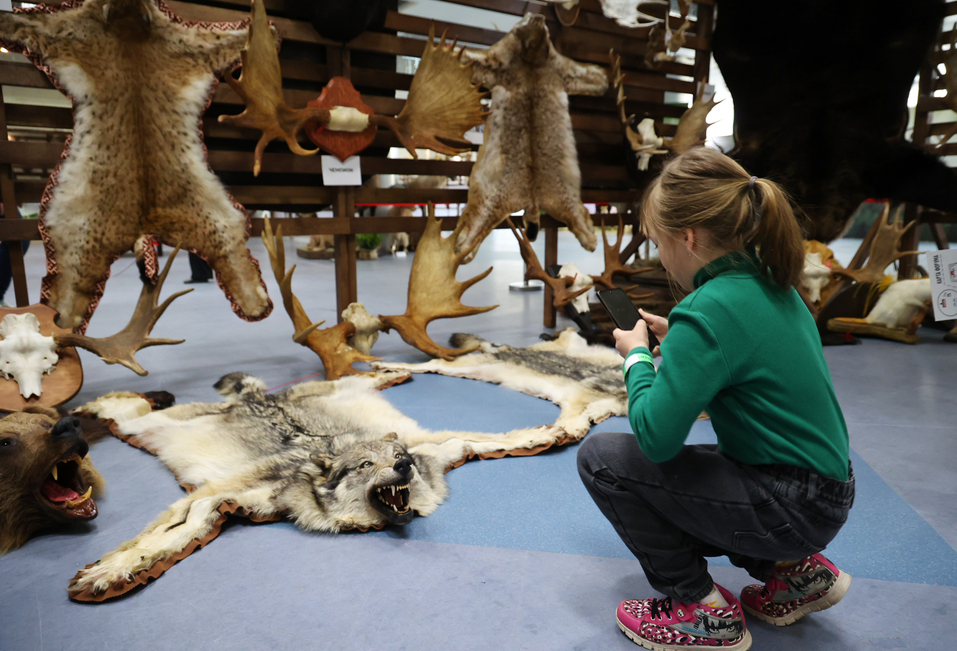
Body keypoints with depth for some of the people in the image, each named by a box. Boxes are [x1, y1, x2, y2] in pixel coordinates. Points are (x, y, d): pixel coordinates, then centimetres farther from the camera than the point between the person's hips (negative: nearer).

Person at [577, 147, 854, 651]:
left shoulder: (710, 311, -26)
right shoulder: (770, 284, 3)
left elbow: (655, 436, -27)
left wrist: (637, 356, -11)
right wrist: (676, 341, 8)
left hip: (790, 506, -9)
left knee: (602, 457, -9)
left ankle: (702, 610, 5)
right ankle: (793, 569, 19)